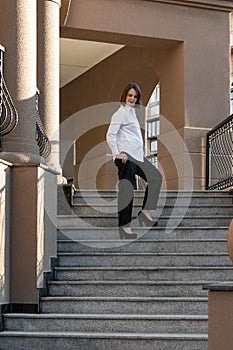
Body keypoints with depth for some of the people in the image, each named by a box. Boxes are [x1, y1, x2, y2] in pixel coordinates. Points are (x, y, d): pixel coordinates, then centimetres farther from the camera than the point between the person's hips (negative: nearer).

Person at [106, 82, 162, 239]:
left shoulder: (133, 111, 21)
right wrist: (117, 154, -18)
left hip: (137, 156, 10)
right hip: (126, 157, -10)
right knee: (127, 190, -9)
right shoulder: (121, 112, -6)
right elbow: (110, 134, -13)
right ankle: (124, 226, -4)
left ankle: (145, 212, 13)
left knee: (156, 177, 11)